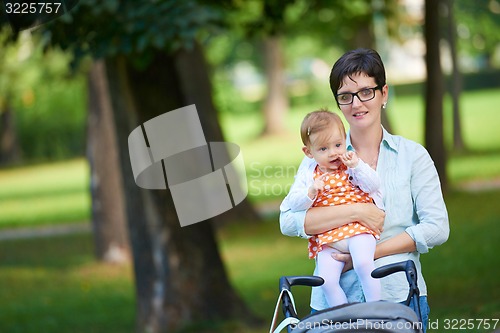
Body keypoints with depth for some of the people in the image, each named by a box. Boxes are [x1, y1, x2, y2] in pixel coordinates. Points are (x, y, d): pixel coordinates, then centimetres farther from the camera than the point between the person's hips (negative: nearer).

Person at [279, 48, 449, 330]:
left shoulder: (412, 155, 7)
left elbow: (437, 228, -2)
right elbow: (289, 221, -6)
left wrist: (372, 252, -11)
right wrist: (357, 212, -15)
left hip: (399, 296, 0)